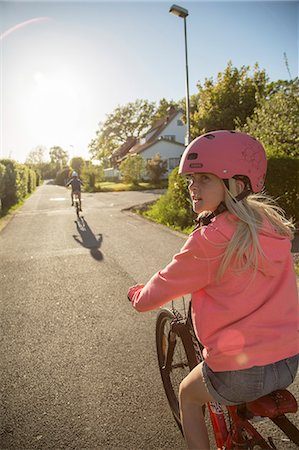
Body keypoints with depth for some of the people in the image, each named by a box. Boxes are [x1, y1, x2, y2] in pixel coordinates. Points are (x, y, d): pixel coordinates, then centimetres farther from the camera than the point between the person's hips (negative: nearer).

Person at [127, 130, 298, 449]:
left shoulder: (209, 240, -21)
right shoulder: (273, 225, -2)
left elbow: (161, 289, -9)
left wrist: (137, 295, 12)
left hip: (240, 373, -6)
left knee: (188, 395, 25)